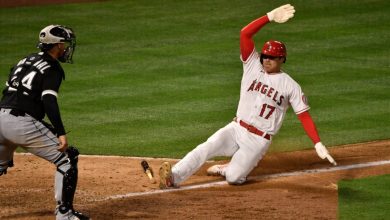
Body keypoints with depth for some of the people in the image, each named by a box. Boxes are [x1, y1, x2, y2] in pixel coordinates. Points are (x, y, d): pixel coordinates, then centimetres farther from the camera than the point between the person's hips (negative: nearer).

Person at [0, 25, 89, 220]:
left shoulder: (25, 61, 21)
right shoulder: (52, 68, -4)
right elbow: (49, 101, -19)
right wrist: (61, 133, -26)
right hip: (22, 123, -8)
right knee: (66, 159, 0)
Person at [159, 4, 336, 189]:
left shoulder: (290, 86, -1)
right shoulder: (253, 67, 4)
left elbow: (304, 115, -4)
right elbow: (245, 34, -8)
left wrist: (318, 144, -15)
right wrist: (269, 17, -18)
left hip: (258, 141, -2)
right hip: (236, 129, 2)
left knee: (234, 178, -14)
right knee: (207, 148, -25)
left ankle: (227, 169, 22)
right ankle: (173, 178, -29)